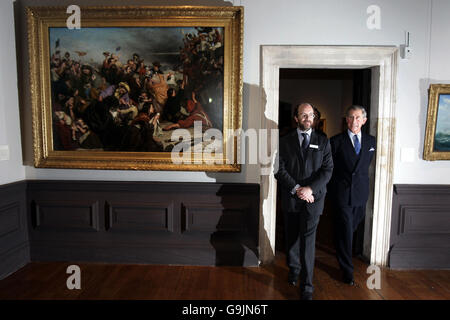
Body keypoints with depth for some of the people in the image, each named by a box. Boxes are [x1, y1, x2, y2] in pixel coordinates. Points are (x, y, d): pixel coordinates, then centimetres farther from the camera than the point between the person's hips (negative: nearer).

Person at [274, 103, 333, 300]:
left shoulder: (323, 141, 5)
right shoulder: (285, 142, 5)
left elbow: (327, 170, -2)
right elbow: (279, 170, -2)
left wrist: (310, 189, -15)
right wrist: (297, 189, -13)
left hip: (313, 197, -1)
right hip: (290, 198, 2)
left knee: (307, 240, -6)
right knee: (291, 237, 15)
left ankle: (306, 287, 4)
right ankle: (293, 269, 39)